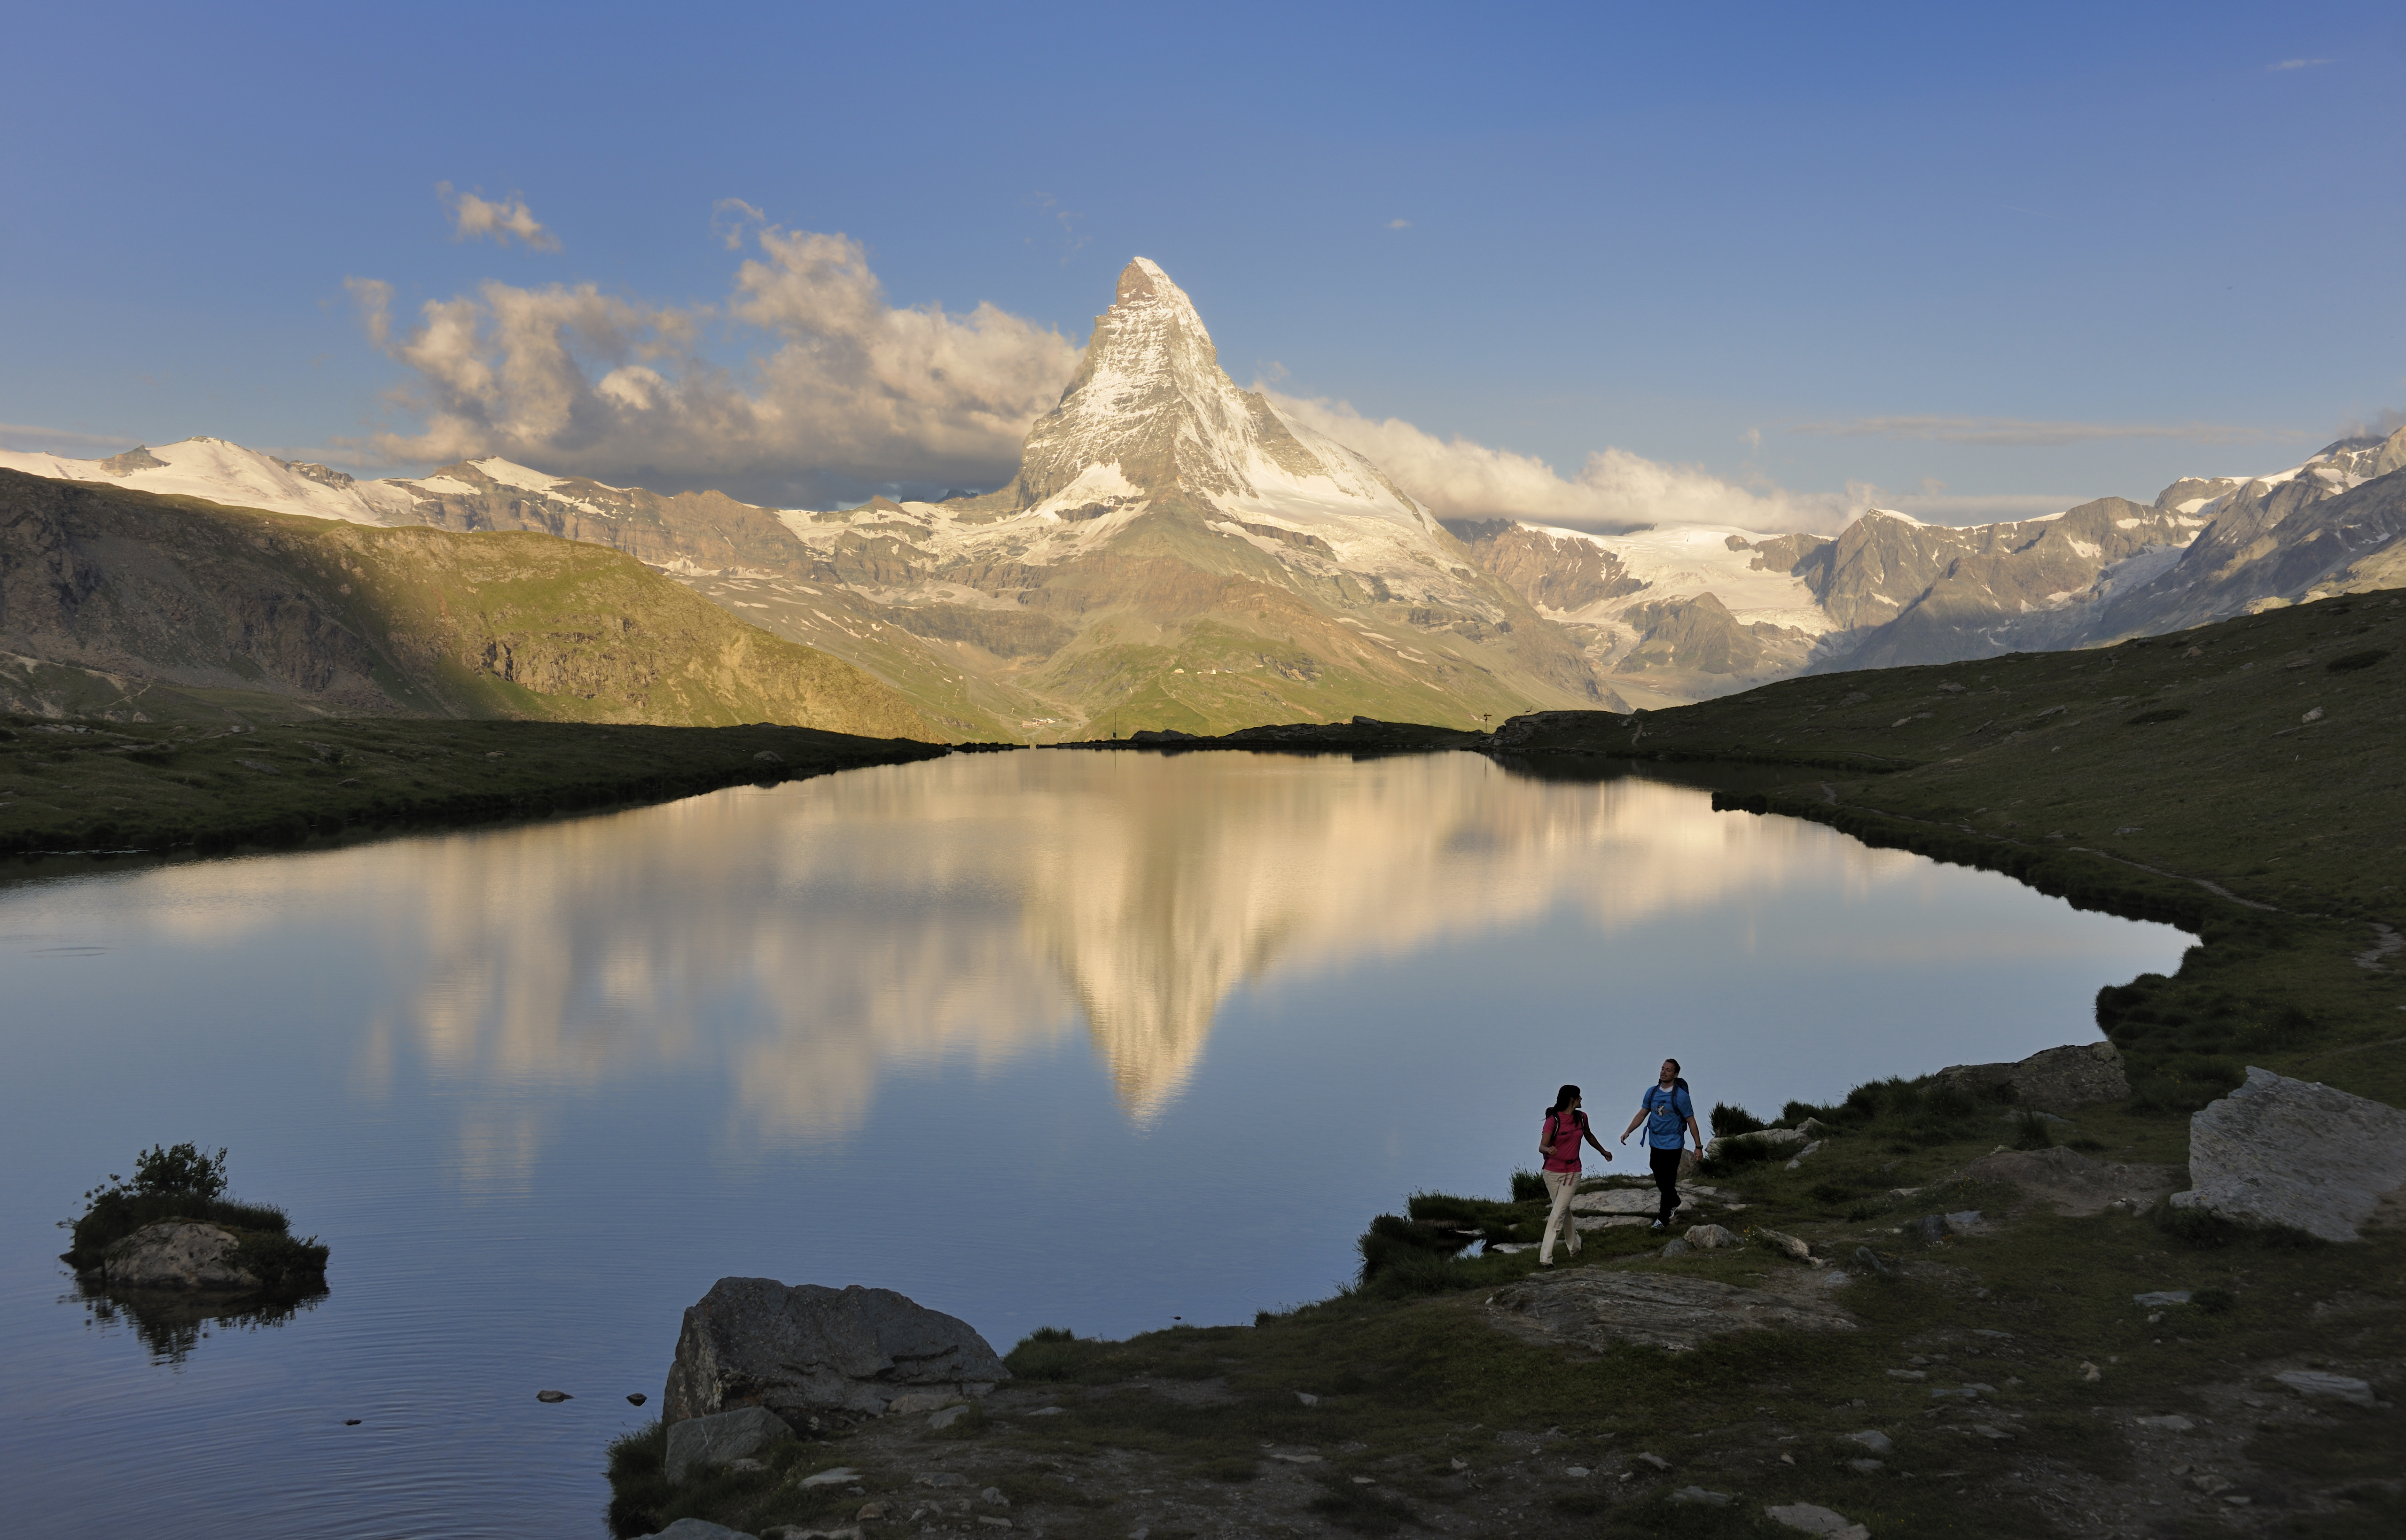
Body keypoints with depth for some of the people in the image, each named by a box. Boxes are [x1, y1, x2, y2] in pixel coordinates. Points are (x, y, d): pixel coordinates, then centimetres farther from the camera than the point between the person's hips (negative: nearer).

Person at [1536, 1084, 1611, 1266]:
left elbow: (1589, 1136, 25)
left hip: (1573, 1172, 2)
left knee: (1558, 1213, -8)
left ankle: (1545, 1257, -8)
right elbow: (1542, 1146, -18)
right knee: (1564, 1210, 12)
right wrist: (1548, 1150, -42)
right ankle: (1574, 1246, 32)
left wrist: (1603, 1151, 40)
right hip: (1553, 1172, -2)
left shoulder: (1581, 1117, 4)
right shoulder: (1554, 1120, -12)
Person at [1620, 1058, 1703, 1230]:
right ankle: (1675, 1203, 41)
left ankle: (1664, 1218, 11)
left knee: (1668, 1182, -1)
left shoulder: (1680, 1096, -14)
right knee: (1660, 1180, 16)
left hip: (1672, 1146, -6)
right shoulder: (1652, 1092, 2)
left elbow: (1691, 1122, -8)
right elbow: (1642, 1114, 10)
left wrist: (1699, 1147, -7)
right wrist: (1628, 1132, -1)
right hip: (1655, 1143, 6)